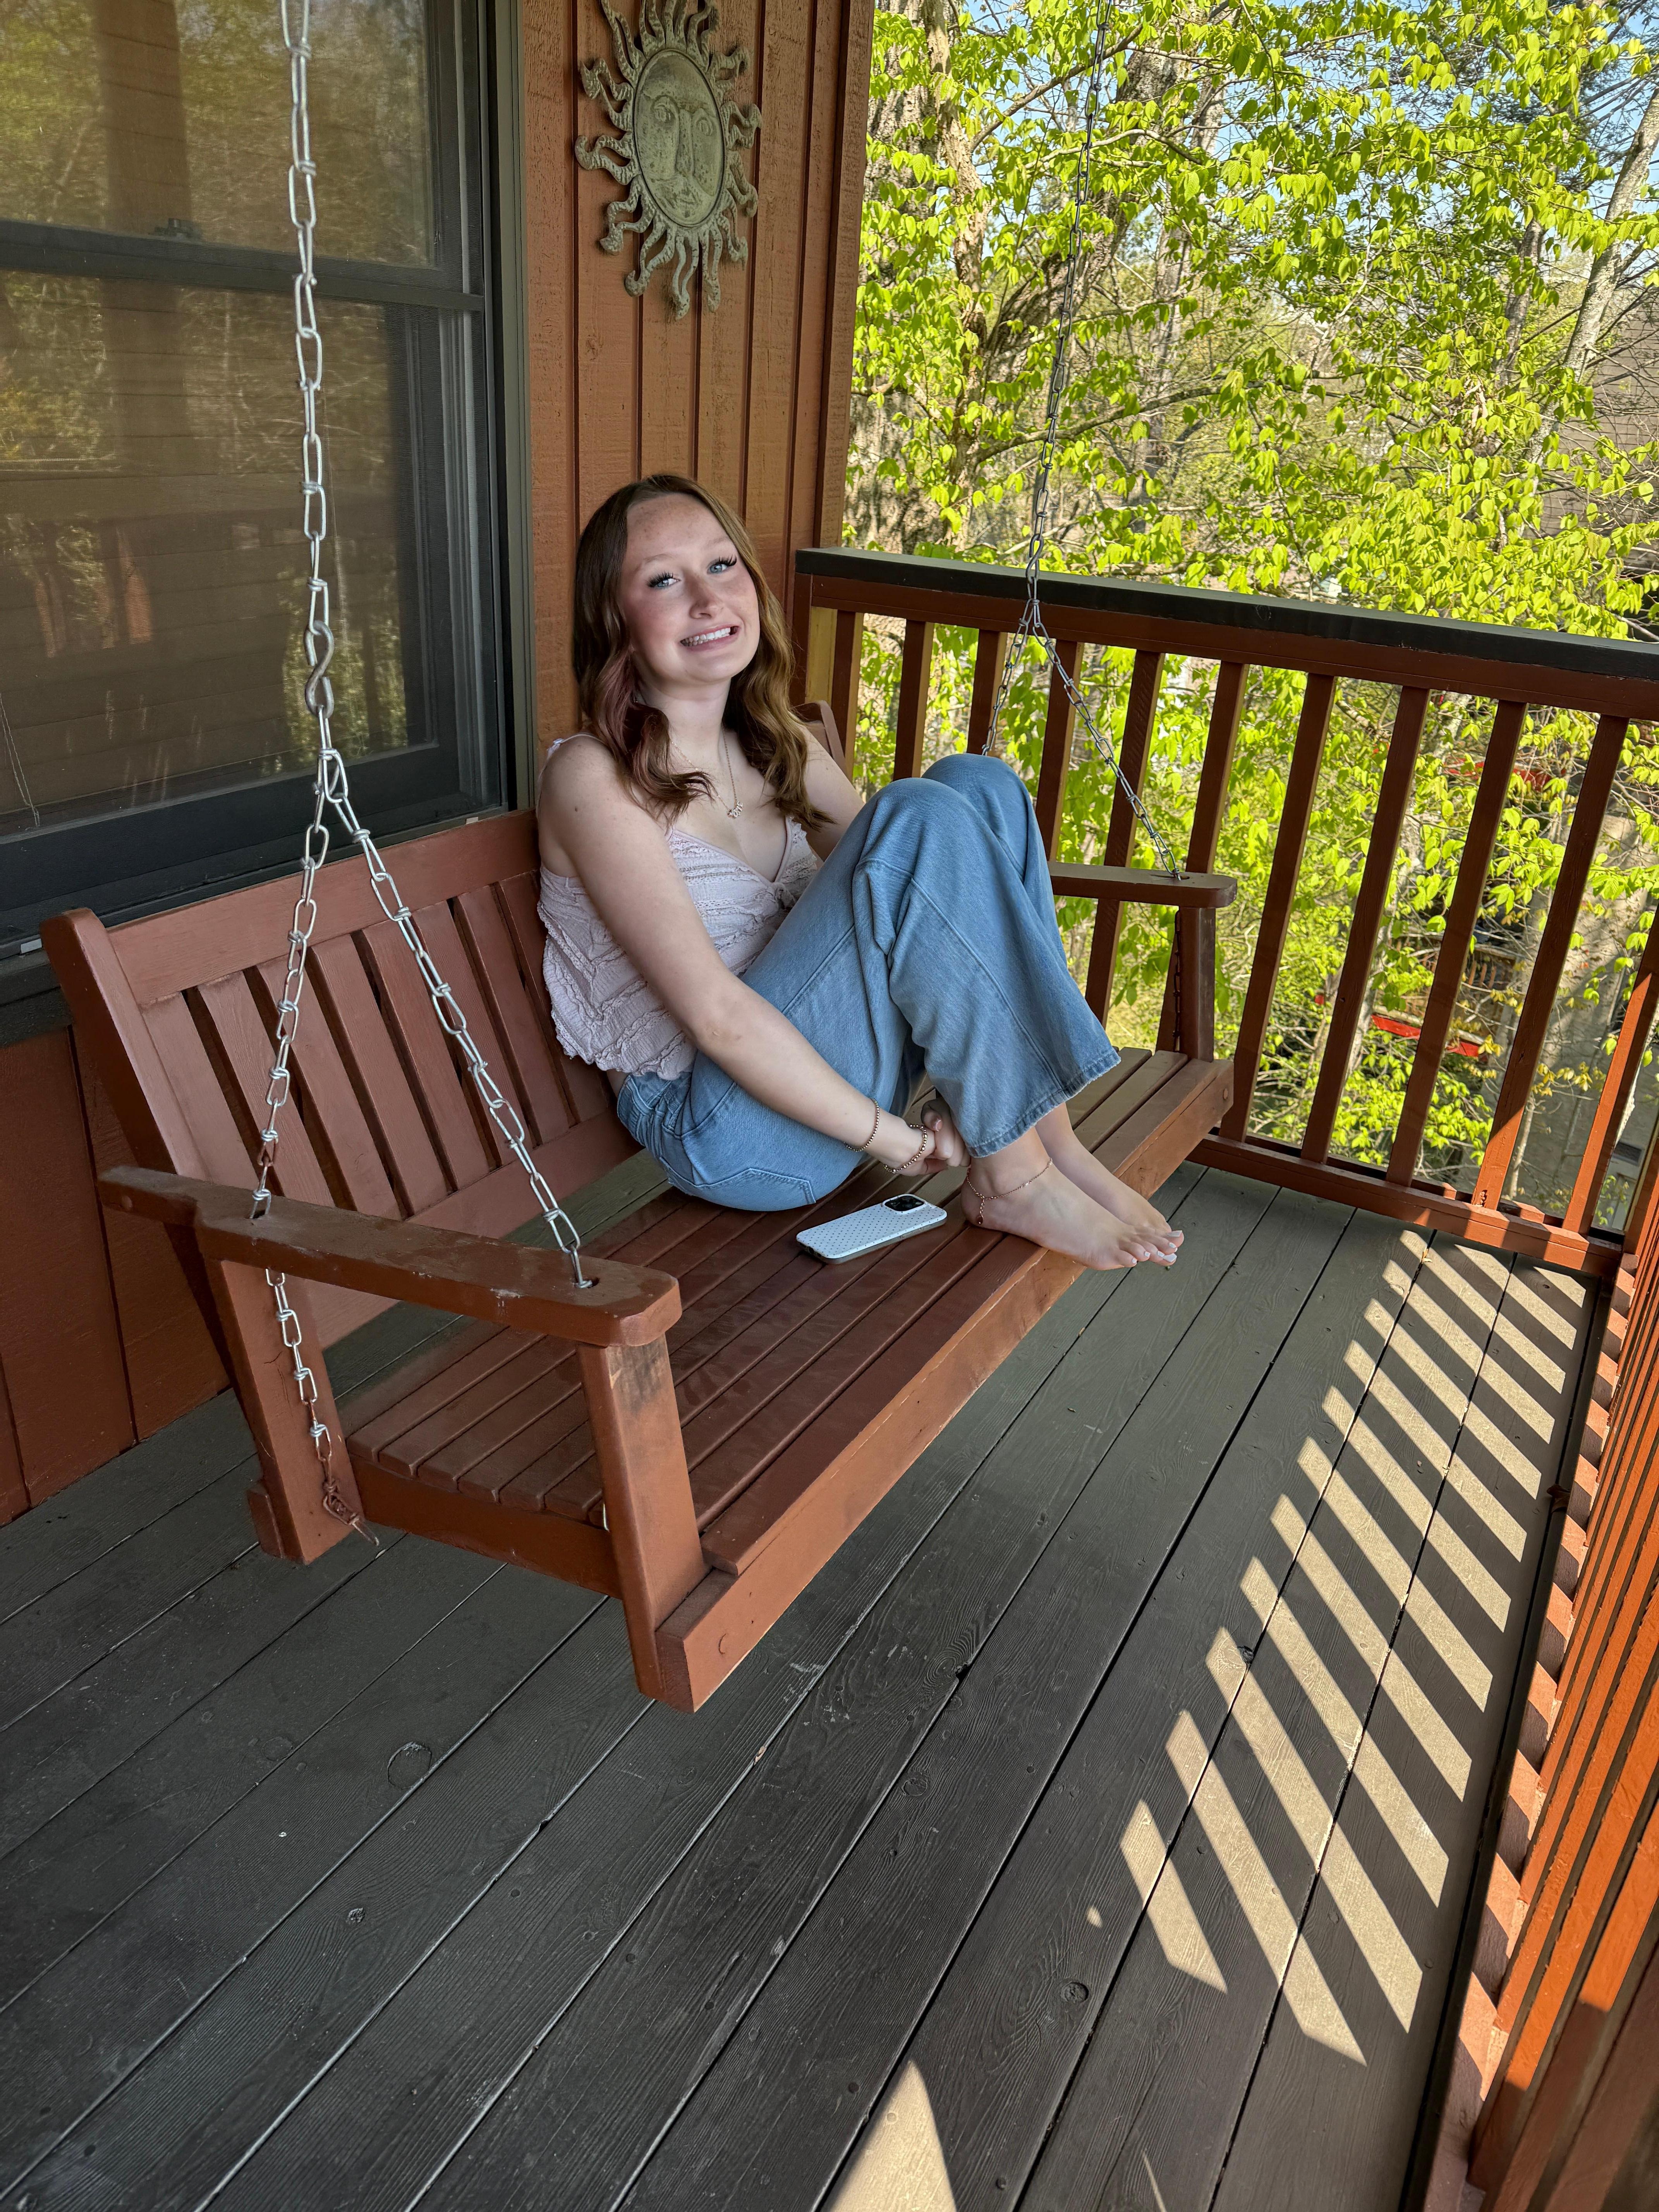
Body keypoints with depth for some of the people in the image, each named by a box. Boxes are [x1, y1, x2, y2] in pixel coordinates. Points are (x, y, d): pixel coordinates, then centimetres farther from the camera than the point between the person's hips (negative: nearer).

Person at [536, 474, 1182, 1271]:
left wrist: (974, 1083, -7)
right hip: (718, 1128, -7)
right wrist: (893, 1137, -19)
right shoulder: (593, 777, -12)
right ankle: (1018, 1178, -16)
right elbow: (715, 1014, -21)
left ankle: (1049, 1142, -14)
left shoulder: (778, 748, 12)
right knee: (921, 817, -24)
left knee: (976, 783, -9)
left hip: (803, 1068, 7)